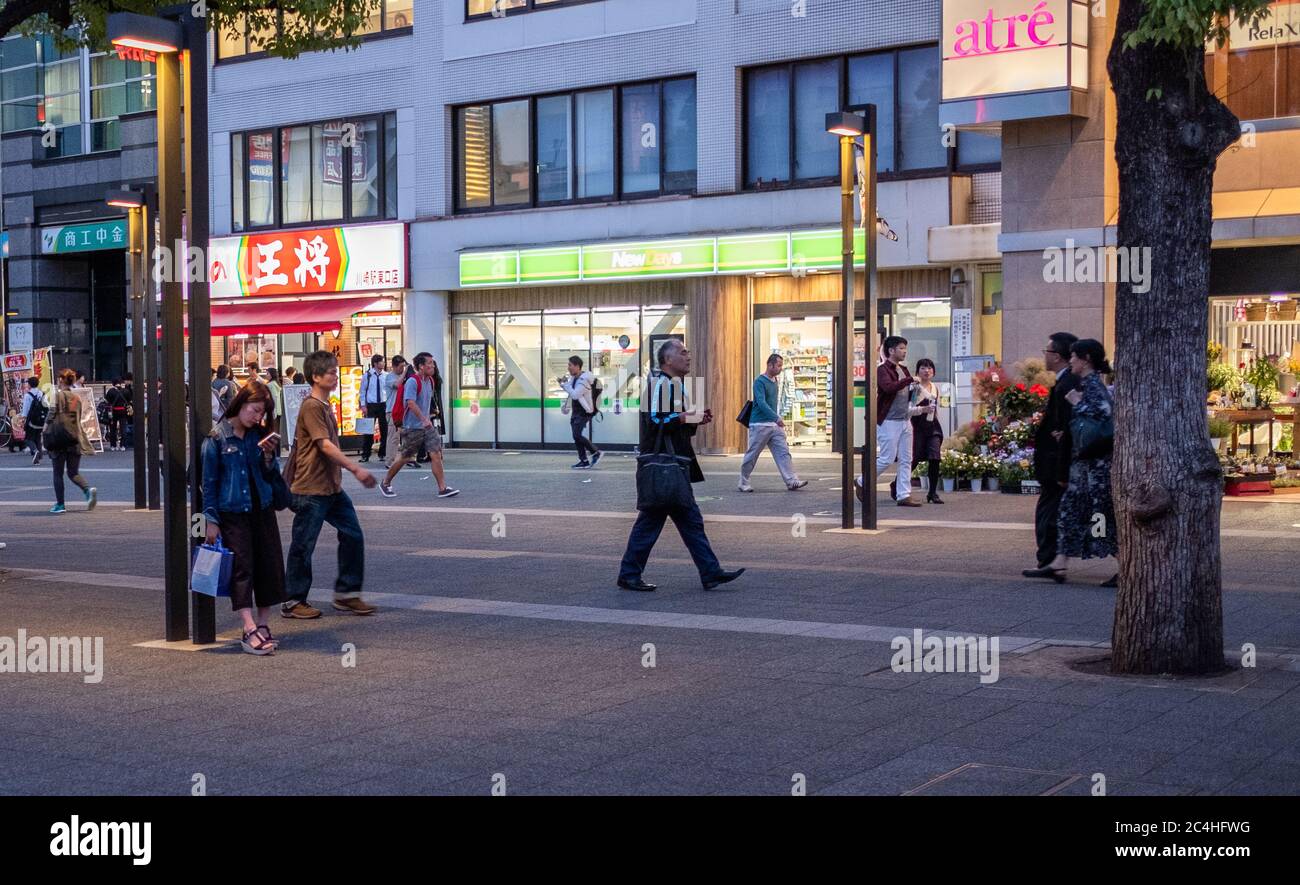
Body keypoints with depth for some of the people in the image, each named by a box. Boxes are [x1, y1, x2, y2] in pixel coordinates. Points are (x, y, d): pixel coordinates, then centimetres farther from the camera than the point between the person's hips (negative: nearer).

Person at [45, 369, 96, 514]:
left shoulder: (58, 395, -6)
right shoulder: (77, 398, 10)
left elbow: (52, 415, -11)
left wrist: (46, 431, 0)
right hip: (76, 439, 5)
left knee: (58, 473, 6)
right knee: (73, 472, 10)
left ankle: (59, 504, 7)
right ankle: (89, 489, -16)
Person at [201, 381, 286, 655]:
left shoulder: (260, 435, 8)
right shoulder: (217, 437, -6)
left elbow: (272, 477, 9)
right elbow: (209, 481, -4)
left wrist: (269, 455, -10)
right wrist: (211, 520, -7)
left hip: (262, 509, 5)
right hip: (232, 512, -5)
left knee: (270, 566, 4)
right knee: (242, 568, -9)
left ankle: (262, 625, 16)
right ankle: (250, 632, -14)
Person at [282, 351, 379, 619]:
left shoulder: (325, 405, 14)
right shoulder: (311, 407, -15)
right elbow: (325, 446, -22)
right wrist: (355, 469, -24)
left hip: (332, 486, 9)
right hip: (311, 489, -9)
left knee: (352, 535, 5)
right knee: (303, 545, 0)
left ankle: (346, 593, 13)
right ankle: (292, 602, 10)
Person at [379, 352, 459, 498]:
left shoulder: (430, 381, 9)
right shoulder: (412, 382, -17)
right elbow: (411, 403, -29)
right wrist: (424, 419, -35)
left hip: (428, 426, 7)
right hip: (413, 427, -7)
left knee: (436, 454, -4)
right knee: (404, 458, 5)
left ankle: (443, 489, -6)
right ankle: (385, 484, 23)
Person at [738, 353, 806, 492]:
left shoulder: (774, 381, 13)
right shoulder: (760, 381, -12)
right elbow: (761, 403, -24)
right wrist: (777, 418, -31)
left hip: (775, 425, 7)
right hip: (760, 425, -7)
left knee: (783, 452, -3)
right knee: (752, 455, 1)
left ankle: (792, 481, -8)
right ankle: (743, 483, 12)